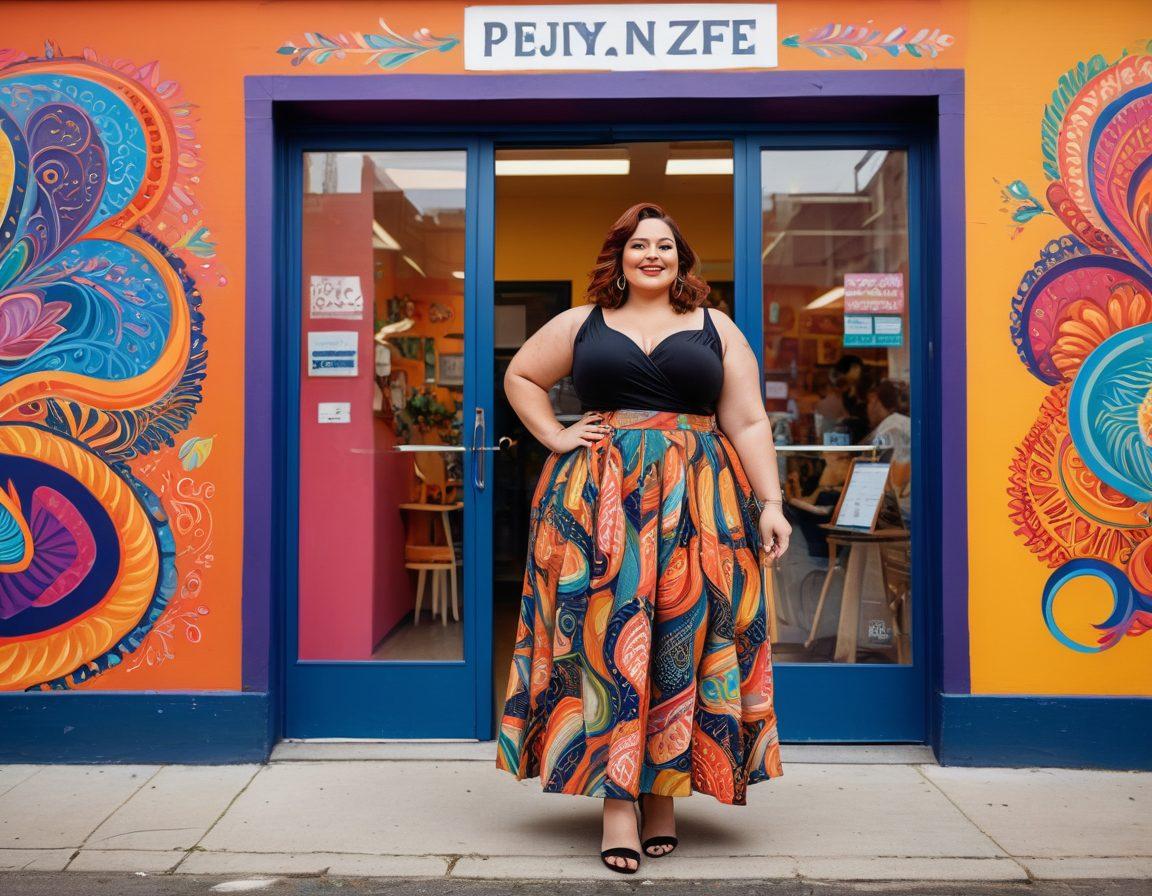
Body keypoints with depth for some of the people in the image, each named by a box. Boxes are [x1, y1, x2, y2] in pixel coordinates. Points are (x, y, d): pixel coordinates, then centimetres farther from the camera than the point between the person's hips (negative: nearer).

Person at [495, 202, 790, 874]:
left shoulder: (717, 329, 11)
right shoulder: (582, 324, 13)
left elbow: (749, 424, 7)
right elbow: (520, 376, 21)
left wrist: (770, 503, -3)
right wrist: (554, 436, 7)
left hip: (697, 502, 1)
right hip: (598, 500, 0)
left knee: (681, 640, -1)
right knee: (609, 634, -7)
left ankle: (664, 793, 11)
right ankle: (616, 800, -4)